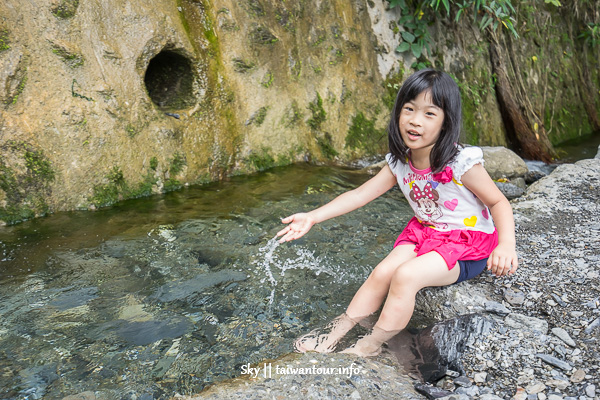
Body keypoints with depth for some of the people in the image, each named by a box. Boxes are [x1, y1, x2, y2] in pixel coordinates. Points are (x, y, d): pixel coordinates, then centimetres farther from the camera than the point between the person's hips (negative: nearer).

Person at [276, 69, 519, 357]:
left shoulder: (461, 163, -23)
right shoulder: (400, 163, -5)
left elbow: (499, 203, -14)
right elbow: (360, 194, -2)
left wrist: (506, 246, -32)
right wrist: (313, 217, -8)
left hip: (467, 246, -6)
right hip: (424, 233, 6)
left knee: (406, 275, -27)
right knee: (382, 272, -15)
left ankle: (369, 347, -11)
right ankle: (334, 335, -4)